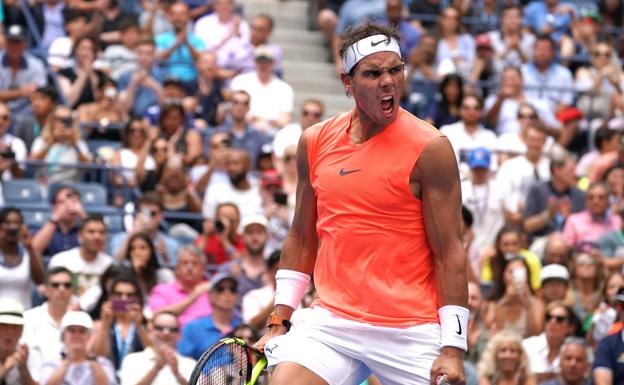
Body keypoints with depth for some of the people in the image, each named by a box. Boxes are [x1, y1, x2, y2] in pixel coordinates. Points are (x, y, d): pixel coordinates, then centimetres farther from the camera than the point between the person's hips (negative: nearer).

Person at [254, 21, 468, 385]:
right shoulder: (315, 142, 7)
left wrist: (453, 346, -13)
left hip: (412, 333, -3)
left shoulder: (430, 148, -7)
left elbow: (450, 253, -8)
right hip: (330, 323, 3)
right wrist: (279, 320, 11)